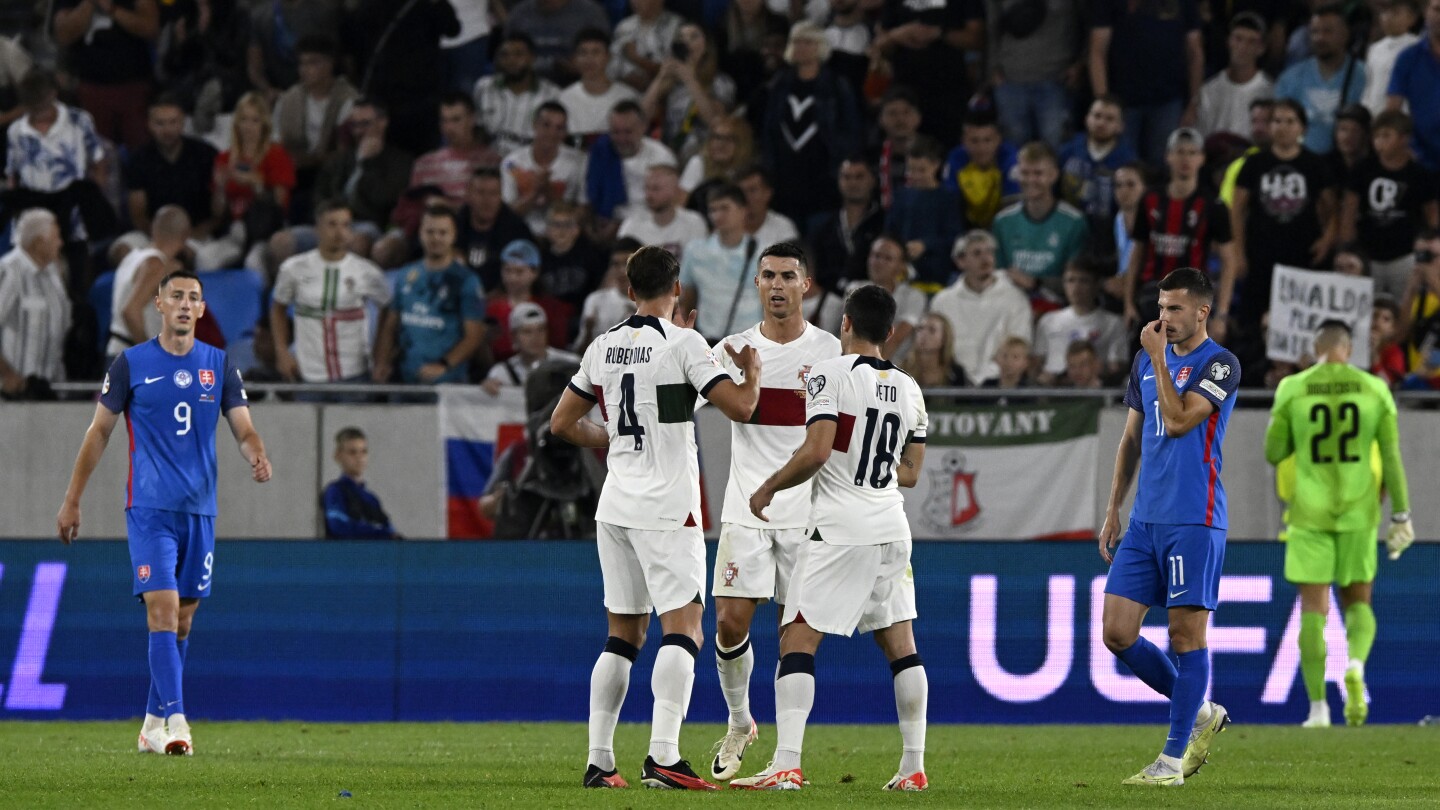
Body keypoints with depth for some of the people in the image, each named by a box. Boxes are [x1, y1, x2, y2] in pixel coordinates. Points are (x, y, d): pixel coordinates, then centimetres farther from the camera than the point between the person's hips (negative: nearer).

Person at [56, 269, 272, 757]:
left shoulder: (219, 366, 7)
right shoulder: (131, 364, 0)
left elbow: (243, 429, 5)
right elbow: (99, 432, 5)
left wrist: (257, 457, -19)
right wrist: (72, 501, 2)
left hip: (199, 511, 4)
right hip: (149, 509, -4)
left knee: (182, 620, 8)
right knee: (163, 609, -16)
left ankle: (153, 725, 19)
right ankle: (175, 723, -23)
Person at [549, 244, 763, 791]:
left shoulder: (603, 348, 9)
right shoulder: (683, 344, -9)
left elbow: (562, 423, 17)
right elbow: (740, 407, -13)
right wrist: (752, 370, 8)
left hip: (616, 506, 6)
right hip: (666, 508, -6)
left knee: (623, 634, 12)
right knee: (683, 627, -8)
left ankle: (598, 760, 10)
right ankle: (663, 756, -21)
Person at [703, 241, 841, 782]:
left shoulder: (830, 353, 2)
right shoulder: (734, 349, 7)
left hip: (808, 511, -1)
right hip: (745, 509, 1)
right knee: (731, 620, -7)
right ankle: (739, 724, 16)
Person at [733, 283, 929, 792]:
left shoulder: (830, 374, -7)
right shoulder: (908, 389, 12)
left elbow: (816, 451, -17)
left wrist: (768, 488, -3)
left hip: (840, 529, -6)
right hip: (891, 527, 6)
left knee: (797, 639, -6)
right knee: (899, 644, 13)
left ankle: (786, 765, -16)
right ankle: (914, 766, 13)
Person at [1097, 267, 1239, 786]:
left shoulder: (1220, 364, -7)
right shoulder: (1146, 360, 14)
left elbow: (1178, 421, -19)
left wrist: (1158, 357, -13)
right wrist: (1113, 509, 17)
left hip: (1193, 519, -7)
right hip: (1145, 519, 7)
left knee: (1186, 632, -3)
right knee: (1117, 632, 1)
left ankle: (1173, 759, 2)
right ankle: (1200, 714, 18)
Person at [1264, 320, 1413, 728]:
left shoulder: (1292, 390, -3)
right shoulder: (1374, 389, 0)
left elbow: (1273, 453, 1)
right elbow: (1391, 457, -1)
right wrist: (1401, 515, 3)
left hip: (1309, 511, -1)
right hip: (1358, 511, 1)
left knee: (1313, 608, 2)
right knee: (1357, 601, 13)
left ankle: (1318, 707, -2)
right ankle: (1356, 664, -18)